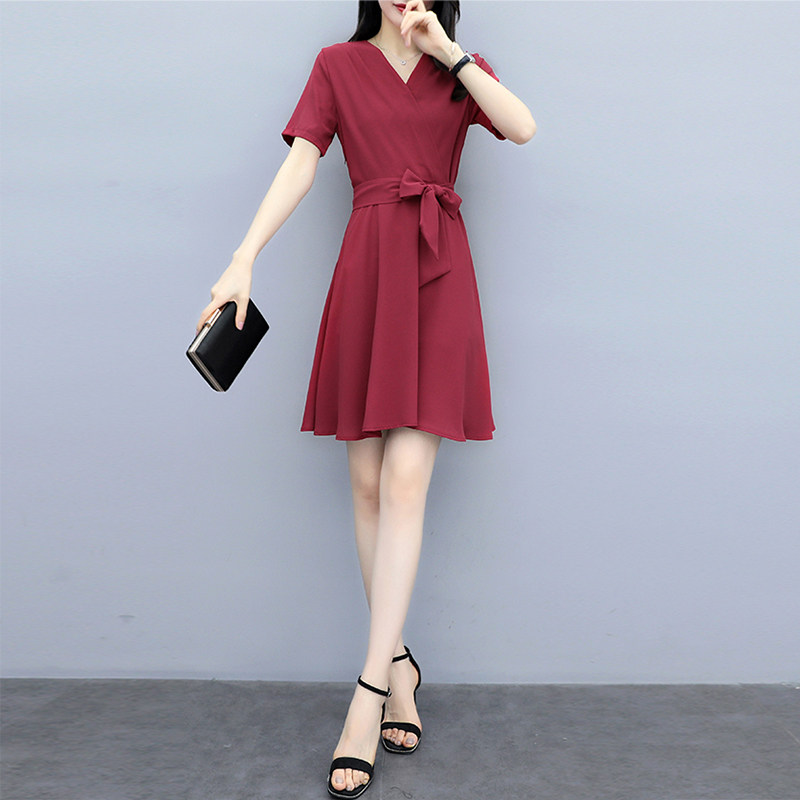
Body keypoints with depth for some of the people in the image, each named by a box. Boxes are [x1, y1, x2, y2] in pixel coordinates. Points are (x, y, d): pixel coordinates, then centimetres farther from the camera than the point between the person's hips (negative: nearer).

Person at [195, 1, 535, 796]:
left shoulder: (461, 66, 15)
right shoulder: (338, 65, 13)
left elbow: (523, 128, -4)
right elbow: (300, 163, -1)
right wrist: (243, 259, -13)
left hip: (438, 278, 0)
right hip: (367, 272, 1)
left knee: (405, 481, -11)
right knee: (368, 481, 1)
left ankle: (370, 690, -6)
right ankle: (399, 663, 16)